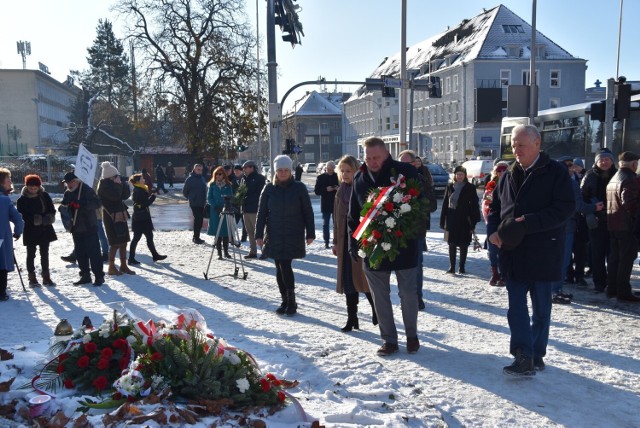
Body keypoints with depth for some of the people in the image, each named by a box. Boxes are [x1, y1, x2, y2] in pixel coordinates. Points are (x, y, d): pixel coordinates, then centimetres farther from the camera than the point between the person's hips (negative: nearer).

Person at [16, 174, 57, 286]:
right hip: (30, 231, -2)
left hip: (45, 229, 2)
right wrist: (34, 220, -20)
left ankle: (46, 277, 18)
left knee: (45, 253, 10)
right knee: (31, 254, 6)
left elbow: (52, 211, 3)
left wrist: (47, 219, -15)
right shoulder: (22, 200, -6)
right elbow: (21, 216, -9)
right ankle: (32, 277, 14)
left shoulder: (45, 196, 1)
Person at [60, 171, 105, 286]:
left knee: (93, 252, -7)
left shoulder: (87, 190, -9)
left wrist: (81, 204, -31)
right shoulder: (67, 193, 12)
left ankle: (99, 276, -3)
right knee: (80, 253, 12)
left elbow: (97, 203, -20)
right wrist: (62, 208, -2)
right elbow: (65, 205, 22)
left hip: (89, 228, -8)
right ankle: (85, 275, 21)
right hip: (76, 228, 8)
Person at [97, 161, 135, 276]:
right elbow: (115, 196, -26)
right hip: (111, 216, -8)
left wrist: (122, 184, -7)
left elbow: (126, 195, 6)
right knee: (115, 243, -6)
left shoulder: (114, 184, 10)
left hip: (121, 214, 8)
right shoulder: (104, 186, -13)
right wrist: (118, 184, -13)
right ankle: (111, 267, 4)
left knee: (123, 241, 10)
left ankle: (123, 266, 18)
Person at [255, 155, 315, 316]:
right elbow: (261, 213, 6)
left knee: (285, 265, -11)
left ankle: (291, 300, 4)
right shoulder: (269, 189, 4)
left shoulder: (299, 188, -1)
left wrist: (310, 233, -1)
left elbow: (308, 212, 2)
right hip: (274, 235, 3)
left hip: (293, 235, -3)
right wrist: (259, 234, 1)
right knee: (280, 268, 6)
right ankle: (285, 301, 18)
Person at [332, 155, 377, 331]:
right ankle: (352, 318, 15)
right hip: (345, 241, 6)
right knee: (347, 280, 7)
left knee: (362, 278, -2)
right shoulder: (341, 192, 12)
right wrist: (335, 242, 13)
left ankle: (376, 309, 21)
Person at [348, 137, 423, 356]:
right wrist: (354, 243, 4)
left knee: (408, 294, 8)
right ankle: (389, 340, 22)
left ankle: (412, 335, 28)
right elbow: (353, 215, 9)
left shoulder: (406, 172, -8)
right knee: (380, 297, 9)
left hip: (403, 246, -3)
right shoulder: (360, 178, 4)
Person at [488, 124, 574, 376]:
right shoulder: (509, 175, 10)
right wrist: (494, 230, -3)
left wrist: (528, 222, -22)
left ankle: (536, 354, 21)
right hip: (513, 251, 5)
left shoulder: (555, 172, -6)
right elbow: (495, 207, 17)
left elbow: (565, 207, -14)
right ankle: (524, 356, 3)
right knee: (516, 306, 1)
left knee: (541, 307, 9)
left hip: (542, 252, -4)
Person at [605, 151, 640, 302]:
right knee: (627, 258, -4)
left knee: (614, 257, 15)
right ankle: (623, 292, -2)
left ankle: (612, 289, 20)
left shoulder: (613, 178, 16)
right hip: (627, 225, -9)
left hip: (612, 224, 9)